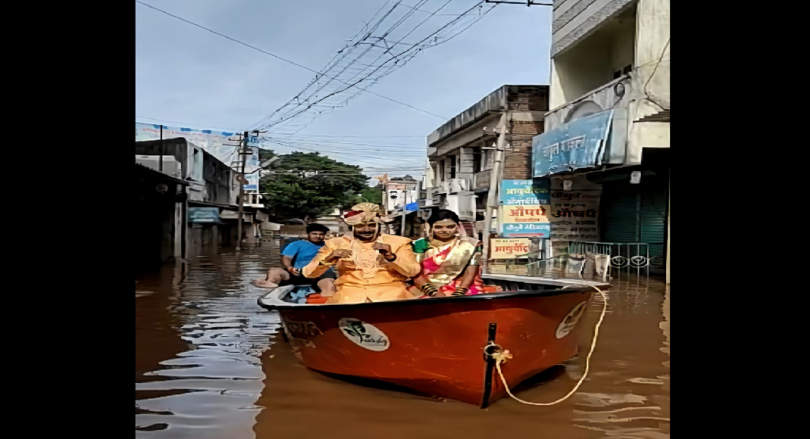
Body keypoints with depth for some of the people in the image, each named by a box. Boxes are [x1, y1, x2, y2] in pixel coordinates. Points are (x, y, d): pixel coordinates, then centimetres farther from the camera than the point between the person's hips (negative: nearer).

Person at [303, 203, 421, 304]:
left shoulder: (398, 242, 10)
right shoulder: (337, 244, 11)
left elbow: (413, 271, 0)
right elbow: (308, 273, 7)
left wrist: (391, 256, -16)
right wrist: (327, 260, -13)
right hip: (349, 294, 1)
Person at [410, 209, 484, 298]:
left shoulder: (470, 245, 4)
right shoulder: (419, 245, 4)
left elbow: (470, 273, -1)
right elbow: (416, 273, -1)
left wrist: (458, 294, -16)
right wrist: (434, 293, -15)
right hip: (426, 291, 0)